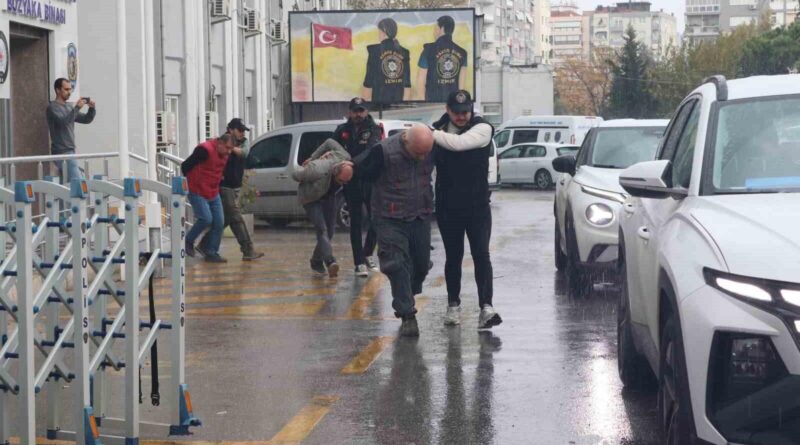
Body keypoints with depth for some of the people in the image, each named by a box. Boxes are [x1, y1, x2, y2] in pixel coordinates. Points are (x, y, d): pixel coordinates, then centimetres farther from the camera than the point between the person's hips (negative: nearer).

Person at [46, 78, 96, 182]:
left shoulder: (69, 107, 18)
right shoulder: (53, 108, -6)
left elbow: (86, 119, 18)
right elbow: (63, 121, -22)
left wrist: (92, 108, 0)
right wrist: (77, 108, -23)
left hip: (70, 151, 8)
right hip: (62, 152, -8)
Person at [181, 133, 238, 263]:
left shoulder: (225, 154, 5)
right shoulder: (205, 150, -22)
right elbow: (185, 166, -19)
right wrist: (190, 183, -8)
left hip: (213, 193, 8)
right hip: (198, 192, -8)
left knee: (219, 222, 1)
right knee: (206, 219, -17)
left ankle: (211, 253, 10)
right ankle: (188, 241, 8)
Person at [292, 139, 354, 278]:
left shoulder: (346, 161, -24)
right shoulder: (317, 171, -40)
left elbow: (330, 142, -7)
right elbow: (295, 175, -22)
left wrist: (312, 158, -2)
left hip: (328, 195, 6)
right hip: (311, 198, -6)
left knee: (329, 230, 5)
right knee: (322, 229, -21)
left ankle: (316, 261, 21)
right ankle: (330, 262, -33)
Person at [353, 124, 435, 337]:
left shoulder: (432, 149, -10)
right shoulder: (384, 151, -23)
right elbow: (359, 171, -11)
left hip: (421, 216, 4)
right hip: (391, 221, -4)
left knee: (421, 264, 11)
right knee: (397, 266, -10)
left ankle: (403, 302, 33)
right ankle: (407, 316, -6)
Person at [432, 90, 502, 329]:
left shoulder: (482, 128, -9)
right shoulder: (439, 129, 4)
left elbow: (459, 143, -27)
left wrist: (430, 133, -25)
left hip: (477, 206, -3)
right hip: (448, 207, 3)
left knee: (481, 255, -10)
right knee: (453, 257, 11)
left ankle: (486, 306, -15)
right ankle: (453, 305, 22)